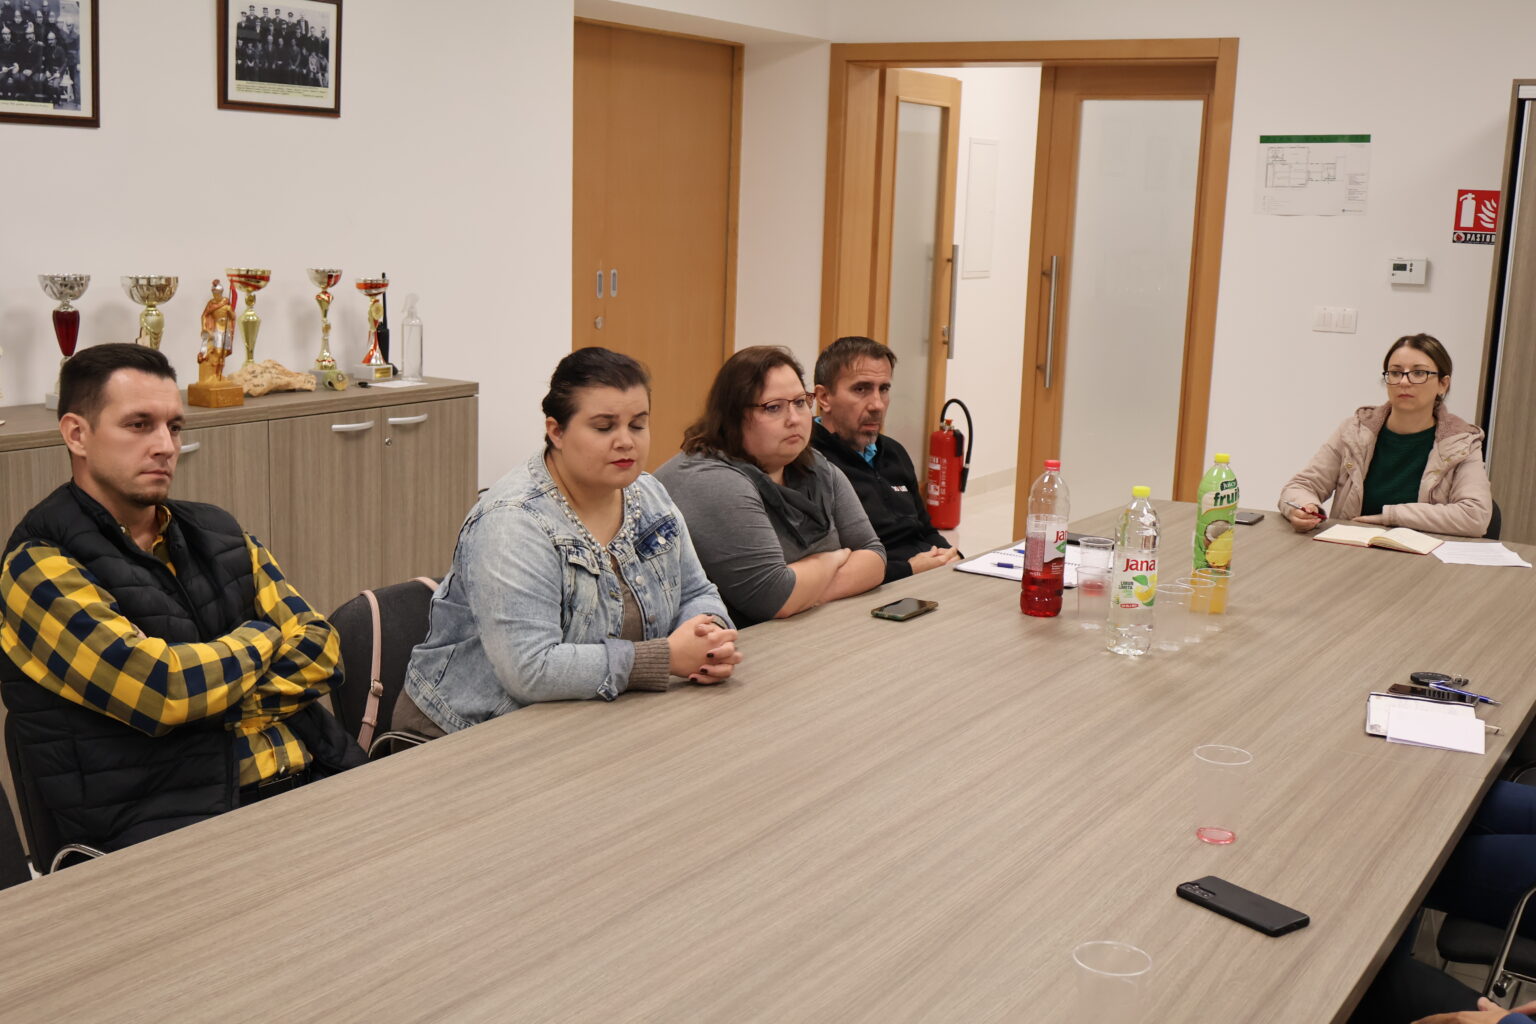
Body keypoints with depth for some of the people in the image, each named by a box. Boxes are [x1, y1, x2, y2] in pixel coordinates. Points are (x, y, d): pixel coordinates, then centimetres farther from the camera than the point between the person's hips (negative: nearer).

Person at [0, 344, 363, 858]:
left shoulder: (218, 533, 17)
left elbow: (320, 653, 10)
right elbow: (162, 688, -15)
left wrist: (209, 708, -6)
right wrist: (260, 637, 3)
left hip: (311, 779, 7)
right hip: (171, 820, -6)